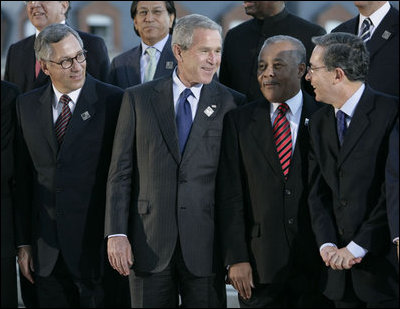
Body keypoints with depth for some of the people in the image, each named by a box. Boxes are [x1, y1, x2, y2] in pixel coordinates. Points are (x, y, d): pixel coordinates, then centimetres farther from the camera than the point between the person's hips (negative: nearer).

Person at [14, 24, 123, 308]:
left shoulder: (112, 101, -5)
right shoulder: (27, 106, 8)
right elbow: (23, 178, 10)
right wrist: (24, 243, 8)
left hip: (95, 245, -4)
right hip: (47, 250, 4)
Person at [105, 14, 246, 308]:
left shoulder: (233, 104, 2)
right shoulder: (138, 99, 4)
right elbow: (120, 172, 3)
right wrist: (116, 233, -5)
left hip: (205, 246, 0)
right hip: (149, 243, 1)